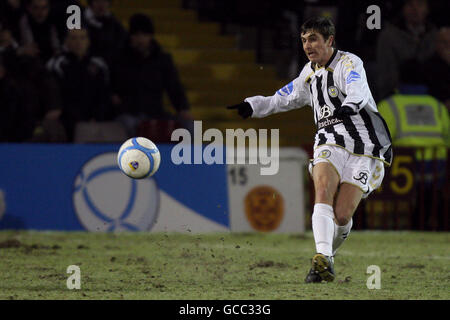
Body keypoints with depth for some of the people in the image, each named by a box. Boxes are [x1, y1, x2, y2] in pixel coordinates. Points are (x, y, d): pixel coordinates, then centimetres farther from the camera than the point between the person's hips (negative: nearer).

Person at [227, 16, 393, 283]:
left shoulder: (348, 63, -7)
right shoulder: (310, 74, 15)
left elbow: (358, 89, -29)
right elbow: (282, 99, 30)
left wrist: (351, 104, -52)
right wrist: (251, 106, 13)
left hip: (363, 150, -5)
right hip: (330, 146, 5)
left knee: (342, 216, -13)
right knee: (323, 189, -27)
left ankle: (328, 254, 18)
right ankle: (322, 261, -37)